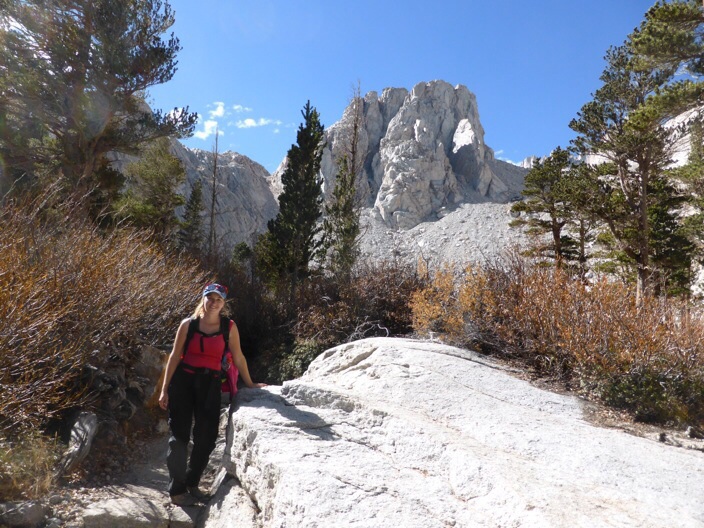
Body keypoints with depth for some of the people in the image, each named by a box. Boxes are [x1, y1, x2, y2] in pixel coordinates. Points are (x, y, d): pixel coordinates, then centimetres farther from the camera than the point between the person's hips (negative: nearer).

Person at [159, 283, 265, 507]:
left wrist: (249, 383, 9)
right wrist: (165, 389, 1)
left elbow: (238, 358, 6)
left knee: (206, 437, 7)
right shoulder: (188, 324, -1)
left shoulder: (229, 327, 0)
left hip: (210, 384, 1)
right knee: (179, 435, 4)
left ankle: (192, 484, 28)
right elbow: (175, 356, 2)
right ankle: (177, 491, 17)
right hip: (183, 381, -1)